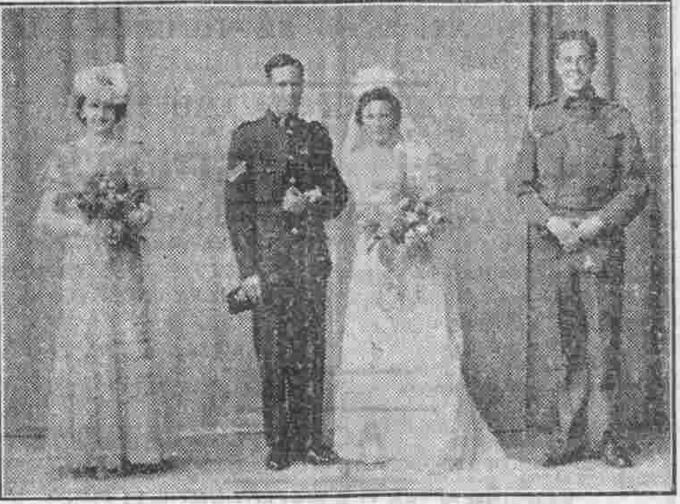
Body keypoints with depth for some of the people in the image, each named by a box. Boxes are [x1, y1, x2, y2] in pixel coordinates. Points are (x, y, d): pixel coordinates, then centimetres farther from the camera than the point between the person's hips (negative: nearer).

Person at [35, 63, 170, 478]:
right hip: (85, 263, -2)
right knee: (90, 349, -4)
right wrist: (86, 227, -11)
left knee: (133, 348, -2)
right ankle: (92, 453, 2)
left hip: (125, 263, 2)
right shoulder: (67, 158, 5)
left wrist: (126, 223, -11)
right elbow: (46, 217, 3)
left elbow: (146, 206, 10)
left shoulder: (131, 153, 10)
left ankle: (134, 448, 4)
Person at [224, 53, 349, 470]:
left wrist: (309, 202, -5)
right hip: (267, 255, -3)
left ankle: (310, 440, 10)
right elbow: (236, 208, -2)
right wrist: (248, 269, -9)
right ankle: (278, 444, 5)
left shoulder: (317, 135, 14)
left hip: (311, 253, 3)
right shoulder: (248, 137, 3)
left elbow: (339, 196, 18)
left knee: (311, 351, 3)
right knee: (272, 354, -3)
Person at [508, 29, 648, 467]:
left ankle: (606, 436, 11)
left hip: (602, 241, -1)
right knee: (554, 340, 0)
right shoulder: (540, 120, 11)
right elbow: (522, 184, 10)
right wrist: (551, 221, -6)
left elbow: (636, 187, 5)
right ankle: (572, 434, 12)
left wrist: (597, 223, -8)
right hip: (549, 242, 2)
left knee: (603, 341, -1)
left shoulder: (616, 119, 6)